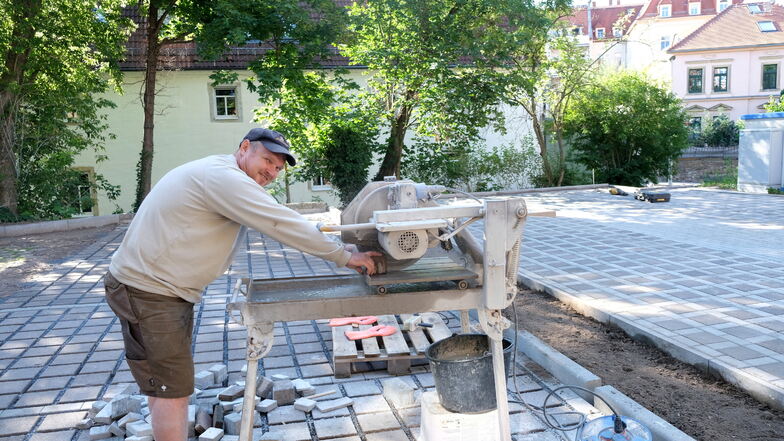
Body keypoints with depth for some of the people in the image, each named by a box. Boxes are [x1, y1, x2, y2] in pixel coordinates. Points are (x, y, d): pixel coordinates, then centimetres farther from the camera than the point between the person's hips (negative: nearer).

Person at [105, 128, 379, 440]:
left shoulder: (219, 177, 12)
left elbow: (273, 224, 16)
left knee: (163, 387, 20)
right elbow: (280, 224, -25)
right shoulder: (223, 177, -22)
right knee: (173, 389, -4)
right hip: (147, 291, -11)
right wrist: (345, 256, -20)